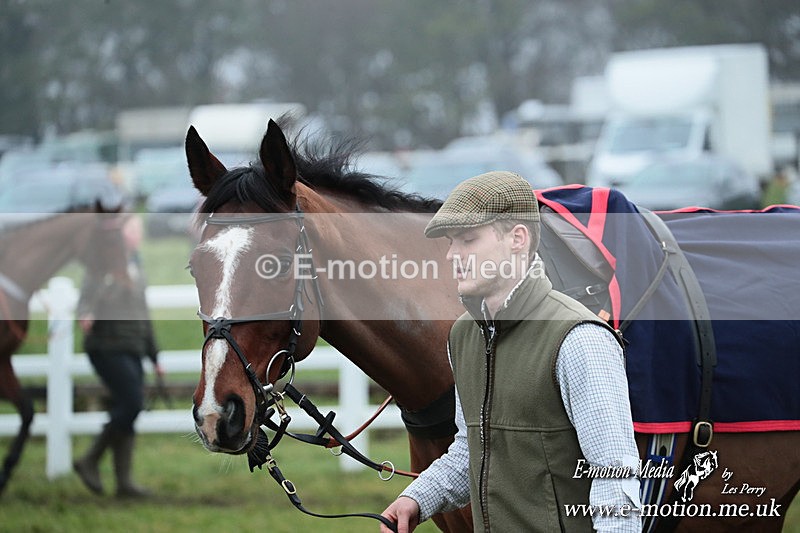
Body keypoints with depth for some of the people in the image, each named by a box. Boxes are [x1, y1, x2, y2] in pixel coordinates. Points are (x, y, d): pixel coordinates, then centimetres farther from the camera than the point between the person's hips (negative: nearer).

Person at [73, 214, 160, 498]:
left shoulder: (134, 265, 20)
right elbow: (91, 288, -26)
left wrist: (154, 356, 27)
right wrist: (86, 313, -48)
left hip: (132, 349, 9)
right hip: (108, 346, -9)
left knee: (126, 410, 6)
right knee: (131, 403, -16)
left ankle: (124, 480, 7)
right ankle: (90, 461, -5)